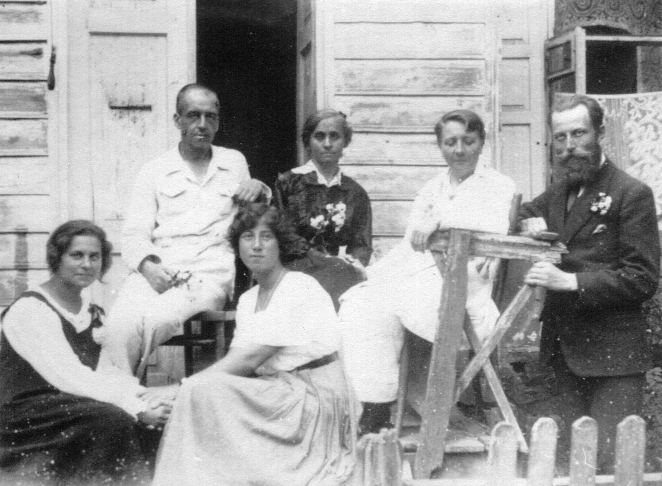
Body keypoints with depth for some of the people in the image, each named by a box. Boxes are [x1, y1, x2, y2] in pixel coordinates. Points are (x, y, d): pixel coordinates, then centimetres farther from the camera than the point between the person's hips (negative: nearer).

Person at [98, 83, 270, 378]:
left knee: (152, 320, -31)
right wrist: (147, 265, -14)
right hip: (157, 272, 1)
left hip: (210, 275, -1)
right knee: (120, 323, -31)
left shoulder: (235, 162, 22)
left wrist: (259, 190, 9)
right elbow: (134, 234, 9)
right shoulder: (154, 171, 18)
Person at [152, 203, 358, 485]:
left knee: (203, 391, -21)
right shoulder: (247, 300, 15)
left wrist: (184, 387, -16)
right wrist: (186, 387, -14)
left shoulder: (299, 288, -11)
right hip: (273, 393, 8)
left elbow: (250, 359, -17)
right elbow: (236, 360, 4)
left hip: (315, 397, -8)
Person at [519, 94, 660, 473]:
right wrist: (530, 223, 4)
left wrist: (570, 281, -23)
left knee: (612, 463, -8)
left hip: (612, 355, -7)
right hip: (565, 349, 7)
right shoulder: (559, 192, 11)